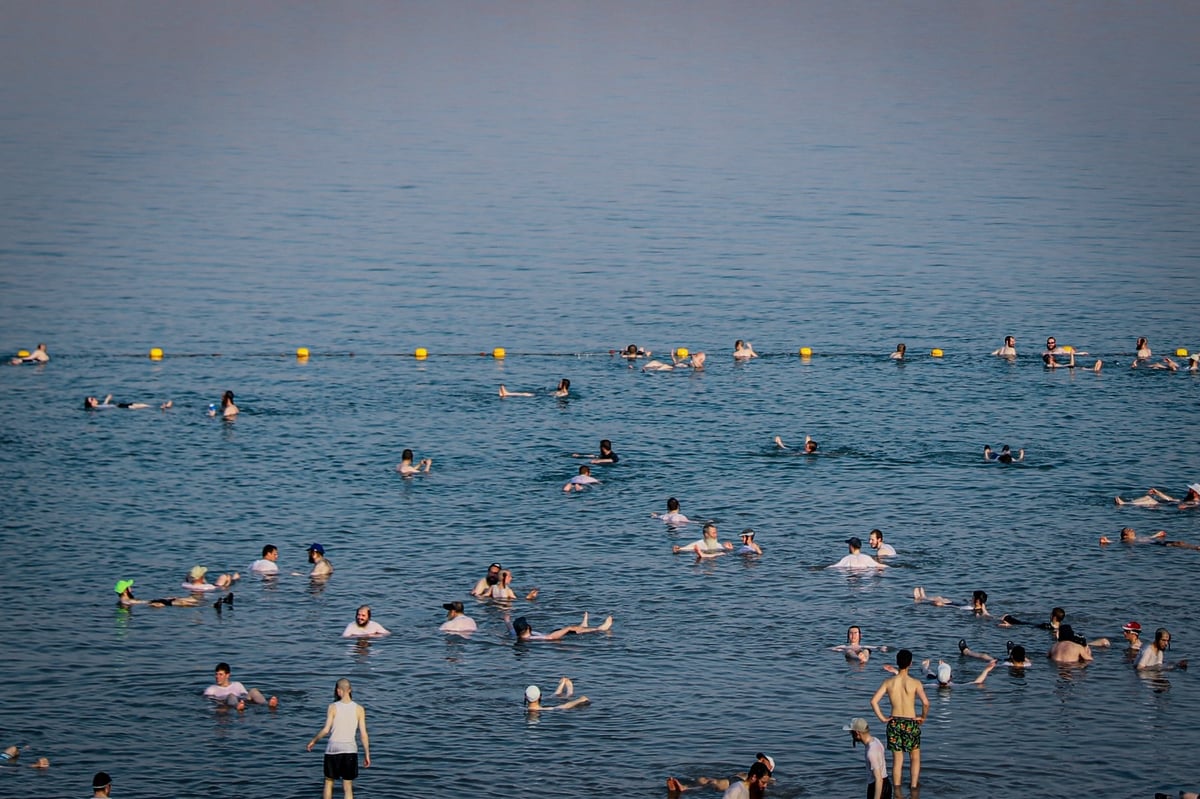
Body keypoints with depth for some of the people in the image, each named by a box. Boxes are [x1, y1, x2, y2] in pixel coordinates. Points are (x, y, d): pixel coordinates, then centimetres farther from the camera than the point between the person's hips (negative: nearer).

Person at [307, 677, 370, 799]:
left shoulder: (333, 707, -7)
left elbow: (326, 730, -12)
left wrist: (313, 741, 4)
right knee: (348, 787, 6)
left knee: (329, 782, 17)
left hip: (333, 749, -1)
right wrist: (367, 754, 6)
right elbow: (363, 734, -2)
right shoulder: (359, 709, -1)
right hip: (350, 750, 1)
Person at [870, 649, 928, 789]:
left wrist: (882, 718, 1)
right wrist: (923, 717, -3)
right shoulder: (915, 683, -12)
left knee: (897, 760, 12)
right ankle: (913, 786, 13)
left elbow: (873, 701, -8)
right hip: (911, 724, -2)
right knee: (915, 757, 18)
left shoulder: (888, 682, -4)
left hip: (894, 723, 2)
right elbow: (925, 703, -20)